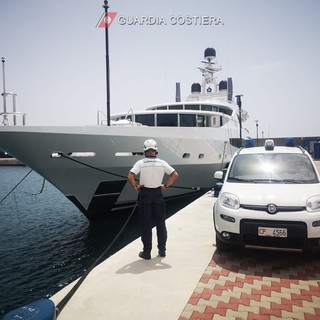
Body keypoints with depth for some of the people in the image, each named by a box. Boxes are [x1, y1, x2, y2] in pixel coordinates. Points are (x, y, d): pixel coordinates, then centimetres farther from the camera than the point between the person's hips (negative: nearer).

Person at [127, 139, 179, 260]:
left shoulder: (141, 163, -11)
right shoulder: (162, 163, -4)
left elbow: (130, 176, -22)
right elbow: (175, 174, -5)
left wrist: (136, 186, -6)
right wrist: (166, 185, 2)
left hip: (145, 194, -2)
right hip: (158, 194, 2)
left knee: (145, 225, 7)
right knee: (160, 223, 14)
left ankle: (147, 252, 13)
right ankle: (162, 250, 23)